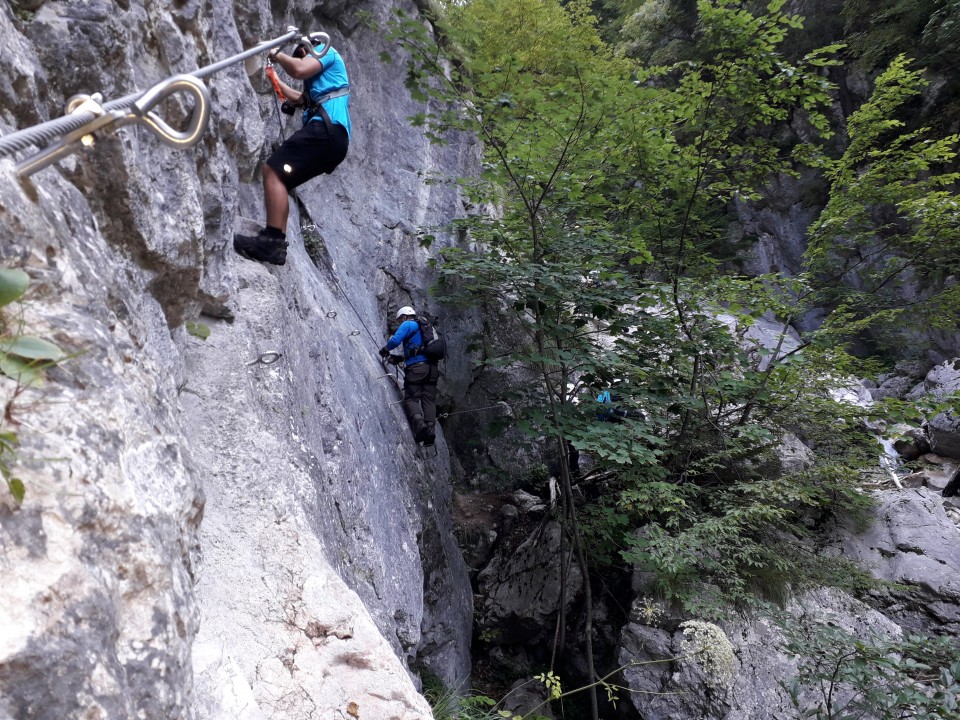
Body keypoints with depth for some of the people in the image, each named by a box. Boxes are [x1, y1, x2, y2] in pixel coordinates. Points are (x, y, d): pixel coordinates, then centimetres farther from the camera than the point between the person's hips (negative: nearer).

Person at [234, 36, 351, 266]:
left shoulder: (326, 50, 12)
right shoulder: (323, 75, 39)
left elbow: (300, 70, -9)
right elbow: (299, 98, 52)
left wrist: (278, 55, 9)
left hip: (327, 129, -10)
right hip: (335, 138, 10)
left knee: (273, 171, -19)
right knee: (279, 178, 10)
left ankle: (272, 240, -31)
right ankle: (276, 243, 3)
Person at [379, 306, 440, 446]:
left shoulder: (407, 324, 6)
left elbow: (395, 340, -10)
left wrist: (384, 350, 8)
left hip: (416, 367, -6)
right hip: (432, 367, 7)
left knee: (411, 398, -3)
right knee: (429, 399, 3)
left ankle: (419, 423, -26)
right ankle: (430, 428, -13)